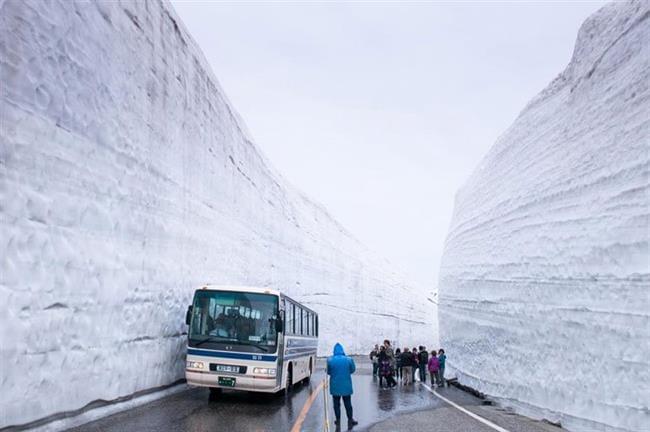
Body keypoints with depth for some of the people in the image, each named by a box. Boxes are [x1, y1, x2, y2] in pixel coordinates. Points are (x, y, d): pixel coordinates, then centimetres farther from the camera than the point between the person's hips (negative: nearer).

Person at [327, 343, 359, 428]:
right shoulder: (349, 359, -12)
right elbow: (353, 370, 2)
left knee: (336, 403, 16)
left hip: (335, 386, 0)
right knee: (348, 403, 14)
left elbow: (328, 372, -1)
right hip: (346, 386, 0)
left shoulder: (330, 360, -13)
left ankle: (338, 420, 23)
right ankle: (350, 420, 19)